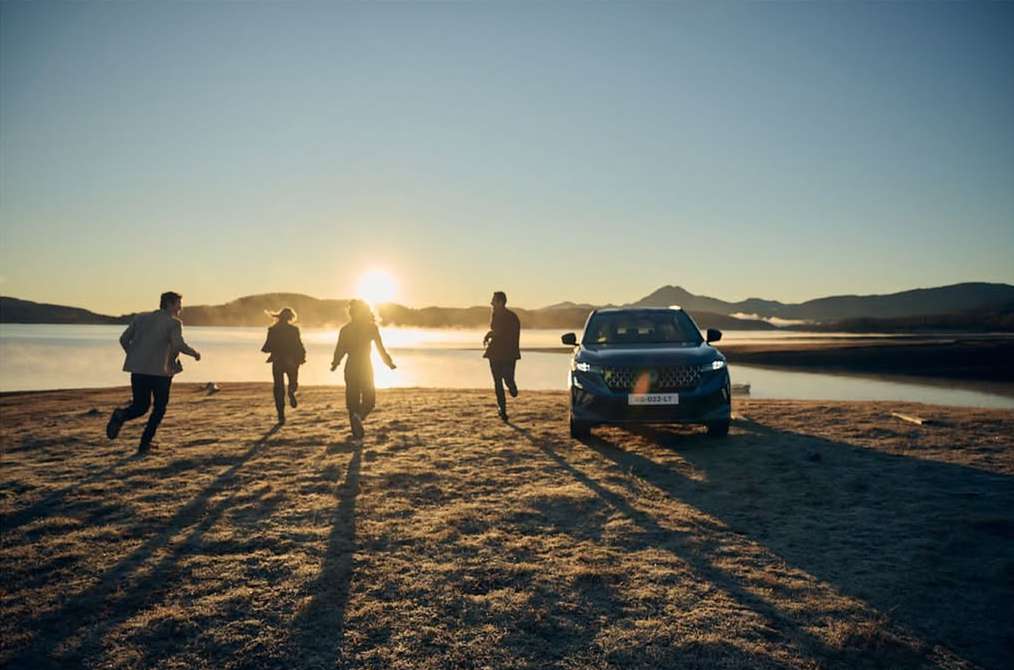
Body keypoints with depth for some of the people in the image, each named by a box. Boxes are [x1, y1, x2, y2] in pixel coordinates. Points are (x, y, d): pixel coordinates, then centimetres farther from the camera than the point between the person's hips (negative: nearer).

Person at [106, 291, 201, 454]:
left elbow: (124, 339, 10)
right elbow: (179, 345, -18)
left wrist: (135, 357, 21)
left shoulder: (141, 318, 13)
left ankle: (121, 415, -17)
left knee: (141, 406, 16)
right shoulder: (174, 322, -4)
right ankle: (145, 443, 5)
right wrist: (194, 353, -2)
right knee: (160, 408, 13)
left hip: (138, 369, 5)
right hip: (160, 371, -5)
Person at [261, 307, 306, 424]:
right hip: (291, 362, -1)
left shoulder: (272, 330, -3)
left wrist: (265, 348, 19)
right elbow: (299, 346, -8)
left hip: (277, 362, 1)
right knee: (293, 383, 22)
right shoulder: (294, 330, -7)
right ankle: (292, 391, -16)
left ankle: (281, 416, -2)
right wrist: (302, 357, 8)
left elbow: (267, 348, -4)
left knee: (279, 388, 6)